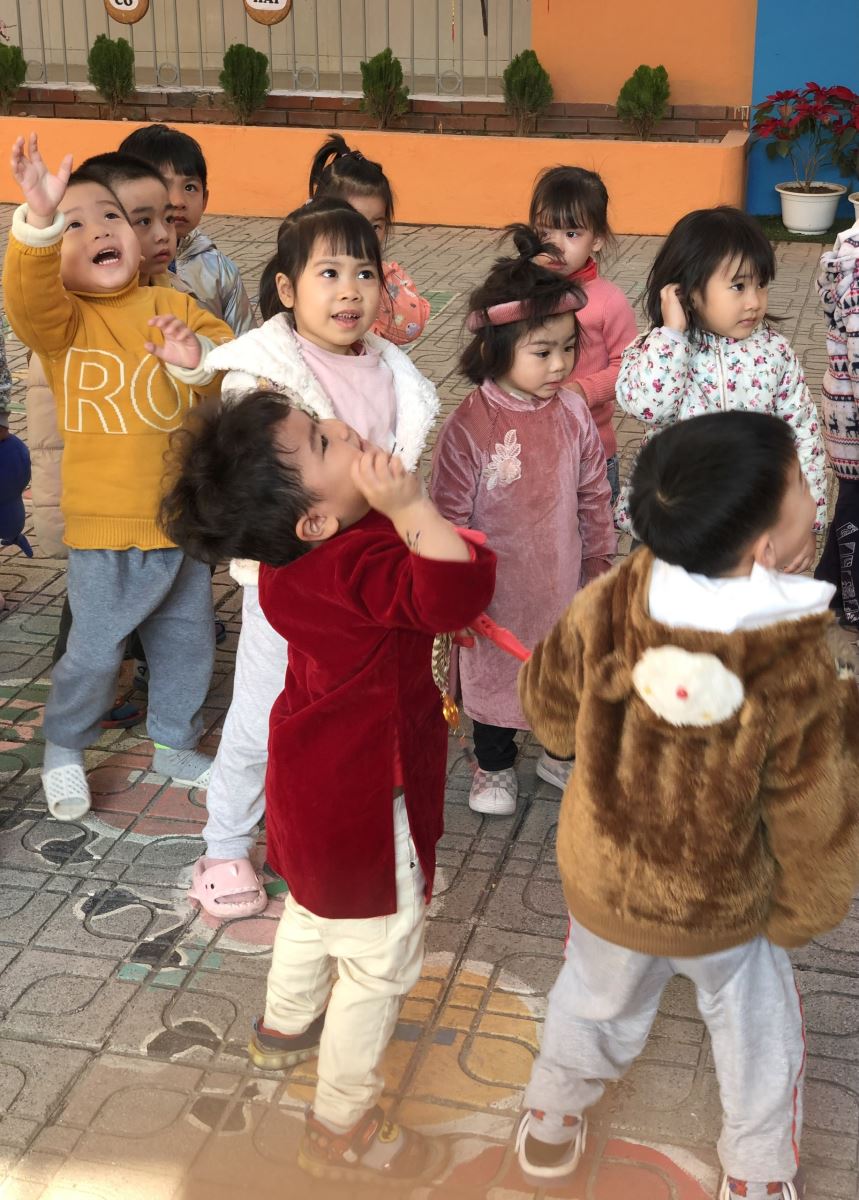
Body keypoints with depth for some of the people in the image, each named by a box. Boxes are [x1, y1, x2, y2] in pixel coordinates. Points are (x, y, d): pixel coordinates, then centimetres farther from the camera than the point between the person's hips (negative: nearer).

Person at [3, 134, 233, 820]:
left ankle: (176, 745, 39)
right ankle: (64, 750, 28)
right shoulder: (62, 320, -8)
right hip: (107, 528, -4)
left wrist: (199, 358, -28)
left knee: (188, 642, 17)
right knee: (97, 649, 2)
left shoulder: (172, 307, 2)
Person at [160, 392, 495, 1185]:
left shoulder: (298, 547, -8)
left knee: (318, 905, 34)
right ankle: (340, 1131, 29)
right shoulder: (357, 561, -36)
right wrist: (410, 505, -52)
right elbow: (458, 593, -51)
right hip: (362, 791, -9)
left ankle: (286, 1027, 60)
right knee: (382, 958, 11)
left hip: (315, 767, 9)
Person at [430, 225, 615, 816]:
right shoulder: (469, 426, -22)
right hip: (498, 588, -4)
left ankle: (561, 752, 46)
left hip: (564, 579, 4)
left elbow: (594, 494, 4)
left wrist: (600, 558, 10)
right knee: (494, 672, 17)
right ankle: (495, 765, 40)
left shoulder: (573, 412, -9)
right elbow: (450, 513, -14)